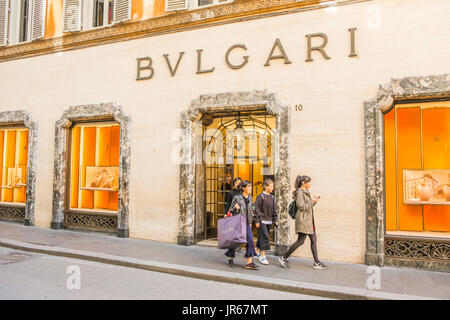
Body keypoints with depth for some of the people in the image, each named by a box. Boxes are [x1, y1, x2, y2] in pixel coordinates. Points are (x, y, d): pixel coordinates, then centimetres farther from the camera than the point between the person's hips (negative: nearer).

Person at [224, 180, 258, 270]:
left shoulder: (250, 198, 7)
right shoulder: (237, 198, -9)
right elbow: (231, 209, -2)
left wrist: (250, 222, 16)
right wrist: (235, 208, -23)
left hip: (246, 223, 4)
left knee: (250, 240, -9)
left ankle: (249, 263, -4)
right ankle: (230, 258, 30)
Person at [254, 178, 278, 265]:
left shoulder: (272, 197, 10)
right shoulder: (261, 196, -9)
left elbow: (274, 209, 16)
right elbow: (257, 209, -9)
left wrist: (275, 220, 11)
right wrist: (257, 221, -11)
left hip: (269, 221, 6)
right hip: (262, 220, -6)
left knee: (262, 237, 15)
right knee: (264, 237, -9)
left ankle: (258, 251, 32)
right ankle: (262, 256, -4)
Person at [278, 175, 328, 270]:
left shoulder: (306, 192, 17)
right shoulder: (300, 192, -13)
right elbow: (301, 206, -20)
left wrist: (314, 201, 7)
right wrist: (312, 201, -14)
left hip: (308, 220, 10)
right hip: (303, 220, -10)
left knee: (313, 240, 8)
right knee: (300, 241, -7)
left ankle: (316, 262, 14)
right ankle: (284, 258, 2)